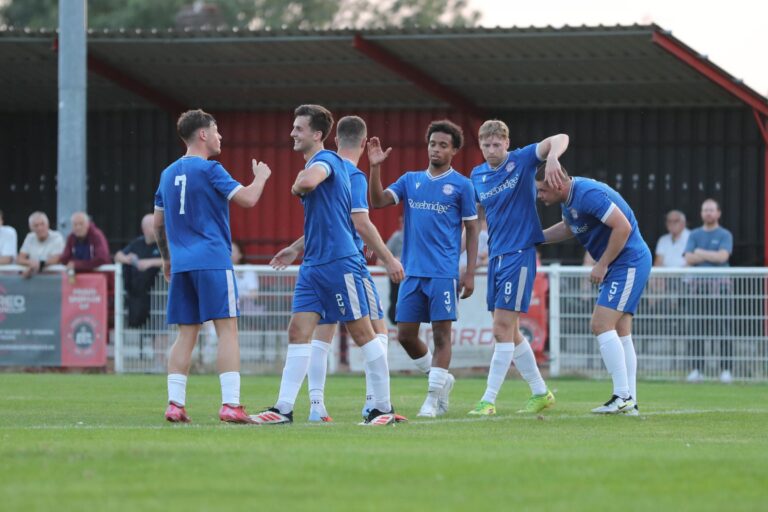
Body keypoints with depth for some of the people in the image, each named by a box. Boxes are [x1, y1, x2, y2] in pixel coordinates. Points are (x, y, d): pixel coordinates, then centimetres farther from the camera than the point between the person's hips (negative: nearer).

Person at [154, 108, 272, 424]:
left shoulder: (169, 174, 15)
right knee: (227, 330, -7)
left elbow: (158, 224, 21)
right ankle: (230, 404, -15)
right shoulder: (209, 170, -7)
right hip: (212, 261, -7)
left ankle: (175, 404, 1)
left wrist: (167, 259, 33)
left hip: (181, 264, 7)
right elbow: (247, 199, -13)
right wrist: (261, 177, 7)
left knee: (187, 333, 8)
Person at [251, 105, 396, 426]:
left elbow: (308, 182, -34)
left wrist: (296, 186, -13)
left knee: (362, 333, -1)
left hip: (338, 261, -10)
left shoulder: (326, 159, -11)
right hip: (313, 264, 10)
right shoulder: (311, 166, 18)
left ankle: (383, 408, 5)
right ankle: (284, 409, -1)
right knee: (298, 332, 2)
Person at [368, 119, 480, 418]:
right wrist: (375, 167, -11)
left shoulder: (461, 185, 1)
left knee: (441, 333, -6)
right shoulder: (410, 180, 12)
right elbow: (378, 201, 2)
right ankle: (441, 379, 24)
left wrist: (470, 273, -5)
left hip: (443, 273, -4)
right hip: (412, 271, 4)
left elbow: (472, 230, 2)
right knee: (405, 334, 4)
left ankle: (434, 398, -2)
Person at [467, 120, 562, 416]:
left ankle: (489, 400, -11)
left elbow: (560, 139, -15)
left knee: (503, 329, -11)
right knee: (508, 332, 10)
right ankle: (540, 393, 21)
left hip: (519, 253, -7)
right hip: (495, 256, 7)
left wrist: (553, 157, -38)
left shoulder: (522, 161, -6)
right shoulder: (477, 175, 10)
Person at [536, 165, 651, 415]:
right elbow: (568, 228, 29)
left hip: (629, 262, -11)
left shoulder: (588, 195, -23)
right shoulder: (568, 197, 9)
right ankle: (630, 402, 9)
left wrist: (602, 265, -20)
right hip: (622, 265, 11)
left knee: (602, 325, -16)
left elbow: (623, 227, -27)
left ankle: (622, 397, -17)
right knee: (620, 333, 9)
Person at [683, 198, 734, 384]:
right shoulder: (695, 235, 15)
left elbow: (722, 257, -9)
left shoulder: (725, 235, 6)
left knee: (722, 330, -8)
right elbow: (689, 259, 2)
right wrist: (712, 256, -5)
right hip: (698, 285, 3)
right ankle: (697, 370, 4)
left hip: (718, 285, -3)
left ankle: (726, 370, -7)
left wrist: (701, 253, -1)